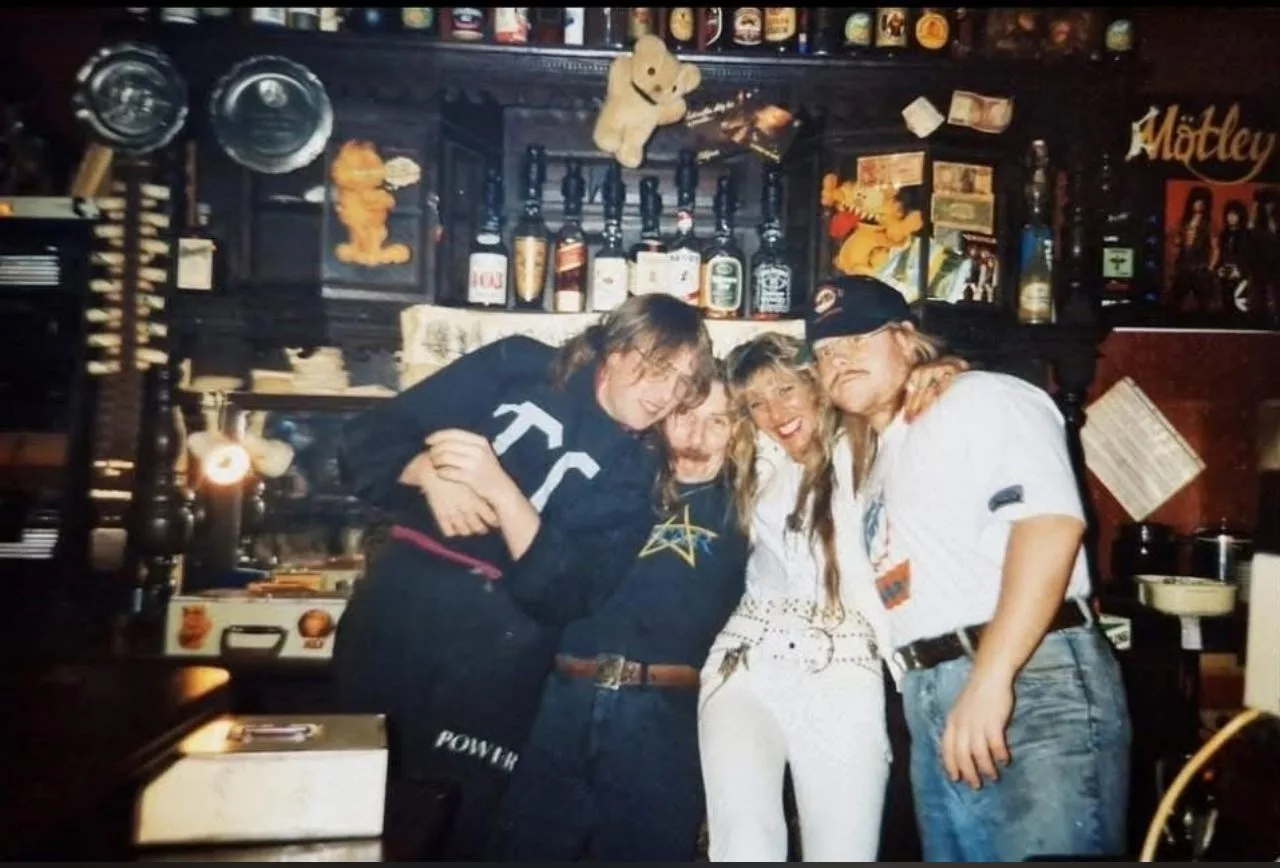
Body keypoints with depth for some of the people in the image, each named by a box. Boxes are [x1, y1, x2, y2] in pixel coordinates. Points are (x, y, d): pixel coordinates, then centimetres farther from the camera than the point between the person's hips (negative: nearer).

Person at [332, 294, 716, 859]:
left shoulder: (634, 474, 2)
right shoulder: (516, 367, 2)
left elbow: (563, 593, -12)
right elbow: (368, 437, 2)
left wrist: (501, 489, -24)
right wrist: (430, 472, -19)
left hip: (498, 652, 0)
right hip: (396, 607, 1)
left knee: (464, 829, 7)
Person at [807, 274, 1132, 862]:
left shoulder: (980, 398, -1)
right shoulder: (877, 461, 24)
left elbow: (1049, 520, -18)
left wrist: (991, 678, -25)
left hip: (1035, 683, -8)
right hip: (933, 705, 8)